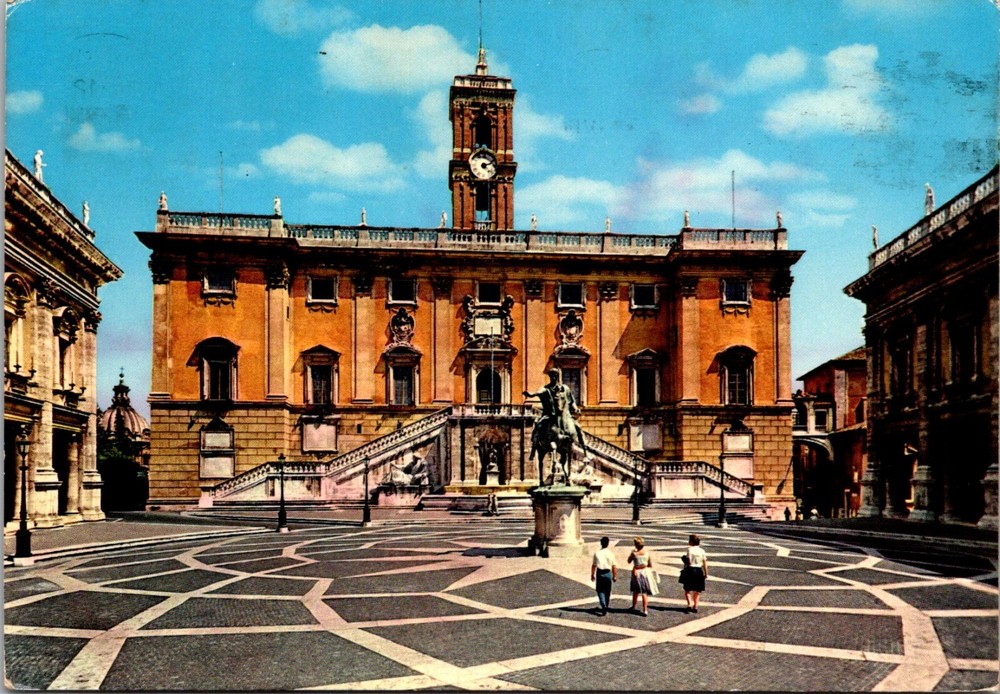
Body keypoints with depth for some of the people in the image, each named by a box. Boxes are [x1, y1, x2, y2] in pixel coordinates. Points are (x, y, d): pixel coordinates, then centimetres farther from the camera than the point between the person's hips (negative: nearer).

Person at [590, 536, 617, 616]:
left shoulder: (597, 553, -8)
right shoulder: (610, 554, -7)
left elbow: (593, 565, -3)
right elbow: (614, 566, -5)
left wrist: (592, 575, 8)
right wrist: (615, 576, 6)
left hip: (599, 573, -1)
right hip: (608, 573, 1)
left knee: (600, 591, 6)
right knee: (607, 591, 16)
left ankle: (603, 606, -14)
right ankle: (606, 607, 28)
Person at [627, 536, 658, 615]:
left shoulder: (634, 553, -13)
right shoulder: (647, 553, -8)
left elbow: (629, 561, 4)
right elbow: (651, 565, -2)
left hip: (636, 573, 0)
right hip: (646, 572, 0)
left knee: (635, 592, 18)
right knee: (645, 593, 5)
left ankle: (634, 607, 32)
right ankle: (645, 610, 2)